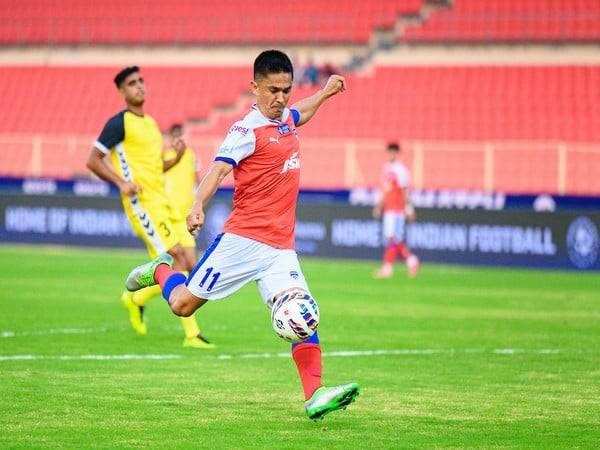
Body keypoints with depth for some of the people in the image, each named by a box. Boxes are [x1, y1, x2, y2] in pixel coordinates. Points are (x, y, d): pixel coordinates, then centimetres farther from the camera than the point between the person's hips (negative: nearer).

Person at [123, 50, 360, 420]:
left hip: (281, 247, 6)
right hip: (243, 240, -6)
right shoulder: (247, 130, -10)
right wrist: (198, 206, -41)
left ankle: (314, 396, -21)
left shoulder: (286, 120, 14)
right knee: (183, 304, 0)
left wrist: (325, 92, 46)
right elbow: (219, 168, -25)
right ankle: (160, 270, 33)